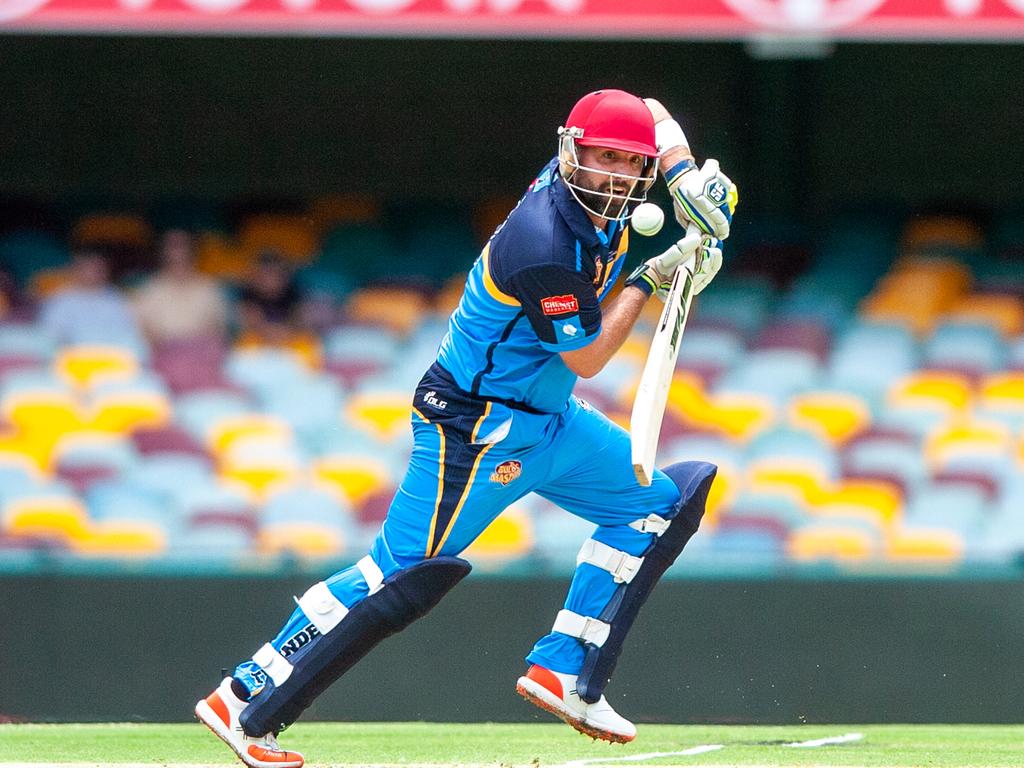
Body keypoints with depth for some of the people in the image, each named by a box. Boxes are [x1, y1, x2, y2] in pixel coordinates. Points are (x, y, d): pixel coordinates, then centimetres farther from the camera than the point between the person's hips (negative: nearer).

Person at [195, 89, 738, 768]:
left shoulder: (596, 199, -3)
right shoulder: (544, 240, -28)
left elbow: (655, 116, 16)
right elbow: (585, 357, -19)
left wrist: (690, 178, 0)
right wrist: (649, 279, -13)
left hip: (545, 419, 10)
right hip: (476, 428, -10)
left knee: (656, 503, 13)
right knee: (404, 575, -14)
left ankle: (564, 673, 12)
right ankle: (244, 705, -11)